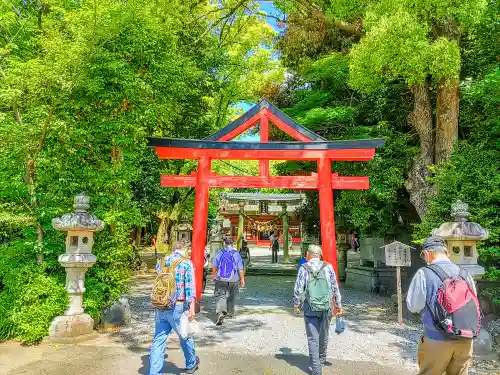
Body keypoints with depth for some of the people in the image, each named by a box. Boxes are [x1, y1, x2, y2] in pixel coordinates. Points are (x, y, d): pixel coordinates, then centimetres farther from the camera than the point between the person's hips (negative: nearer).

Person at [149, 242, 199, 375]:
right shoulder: (186, 263, -8)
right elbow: (190, 286, -15)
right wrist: (192, 308, -16)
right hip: (178, 307, -4)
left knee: (159, 340, 8)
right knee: (185, 336, 17)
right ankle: (191, 364, 37)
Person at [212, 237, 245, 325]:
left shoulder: (219, 252, -2)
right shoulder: (236, 253, -4)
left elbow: (214, 266, 5)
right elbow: (240, 269, -3)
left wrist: (214, 275, 20)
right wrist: (242, 279, 5)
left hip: (220, 279, -1)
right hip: (233, 280, 1)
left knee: (220, 296, -1)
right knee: (231, 297, 19)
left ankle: (220, 312, -21)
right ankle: (230, 313, 33)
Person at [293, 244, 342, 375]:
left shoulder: (304, 269, -8)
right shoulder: (328, 267, -4)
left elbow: (298, 289, -6)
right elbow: (335, 287, 1)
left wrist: (296, 305, 8)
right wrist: (338, 305, 12)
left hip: (310, 309, -2)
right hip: (327, 308, 3)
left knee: (313, 339, 6)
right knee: (323, 336, 21)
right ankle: (322, 360, 39)